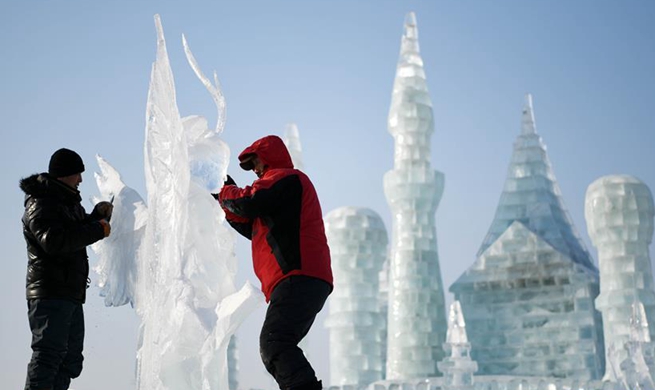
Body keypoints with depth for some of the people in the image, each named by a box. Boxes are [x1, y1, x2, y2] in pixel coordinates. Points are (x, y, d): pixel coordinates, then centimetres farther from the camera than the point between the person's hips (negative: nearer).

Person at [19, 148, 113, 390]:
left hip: (72, 293, 10)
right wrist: (98, 229, -19)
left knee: (70, 360, 10)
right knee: (49, 352, -16)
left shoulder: (69, 202, 21)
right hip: (49, 294, -10)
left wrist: (98, 215, 11)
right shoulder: (40, 203, -8)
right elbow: (54, 241, -24)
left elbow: (78, 236, 31)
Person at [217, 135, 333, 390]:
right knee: (277, 349, 12)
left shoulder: (286, 178, 1)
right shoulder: (281, 188, 34)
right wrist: (228, 206, 27)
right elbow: (256, 230, 35)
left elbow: (249, 203, -14)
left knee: (274, 343, -22)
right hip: (308, 282, 11)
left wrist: (225, 194, 6)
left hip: (298, 278, -11)